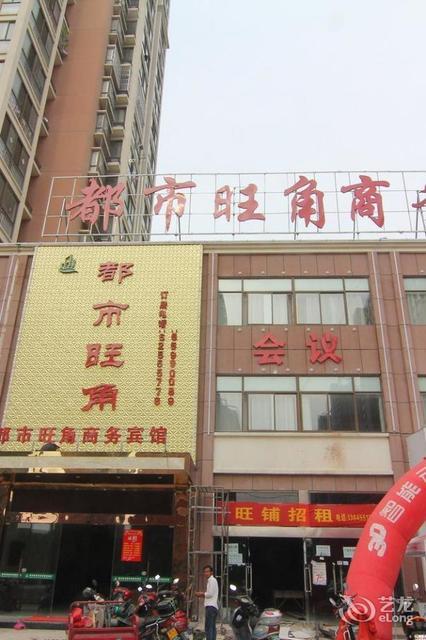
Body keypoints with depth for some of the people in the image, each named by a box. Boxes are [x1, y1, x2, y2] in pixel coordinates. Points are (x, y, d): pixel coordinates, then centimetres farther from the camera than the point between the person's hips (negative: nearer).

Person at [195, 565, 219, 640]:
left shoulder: (212, 580, -7)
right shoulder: (211, 580, 23)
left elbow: (210, 594, -15)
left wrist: (202, 593, -2)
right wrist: (202, 594, 13)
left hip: (210, 606, -11)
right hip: (213, 606, 11)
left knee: (208, 628, -13)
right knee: (212, 627, 12)